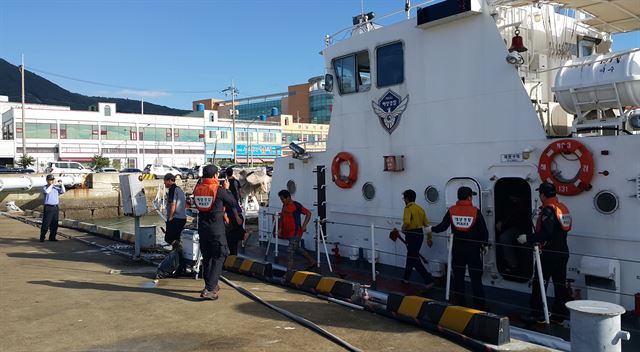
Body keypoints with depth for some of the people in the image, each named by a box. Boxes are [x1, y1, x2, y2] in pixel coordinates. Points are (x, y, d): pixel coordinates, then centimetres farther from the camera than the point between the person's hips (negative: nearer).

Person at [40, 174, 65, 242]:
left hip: (55, 207, 5)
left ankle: (52, 237, 15)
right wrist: (52, 185, -16)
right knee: (46, 223, -5)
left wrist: (61, 184, -10)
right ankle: (42, 237, 3)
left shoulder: (56, 188, 13)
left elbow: (63, 191, 0)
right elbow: (47, 191, -21)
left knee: (54, 224, 7)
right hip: (48, 207, -5)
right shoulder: (45, 188, 1)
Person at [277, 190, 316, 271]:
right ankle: (312, 261, 38)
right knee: (297, 249, 21)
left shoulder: (296, 205, -14)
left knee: (290, 251, -10)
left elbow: (308, 213, -10)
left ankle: (289, 271, -4)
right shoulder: (284, 206, 8)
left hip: (296, 233, -9)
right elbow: (282, 218, 20)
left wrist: (304, 225, -17)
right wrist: (280, 228, 10)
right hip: (288, 233, 9)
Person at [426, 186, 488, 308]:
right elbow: (484, 231, -7)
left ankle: (459, 304, 21)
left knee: (458, 277, 14)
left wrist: (431, 229, 18)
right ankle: (479, 305, 6)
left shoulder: (452, 211, -5)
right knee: (476, 279, 4)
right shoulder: (475, 212, -9)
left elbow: (442, 226, -2)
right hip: (473, 250, -2)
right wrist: (484, 245, 9)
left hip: (457, 250, 2)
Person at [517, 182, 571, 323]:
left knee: (539, 284, 0)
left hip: (550, 253, -9)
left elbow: (546, 233, -26)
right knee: (560, 284, 13)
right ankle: (559, 315, 20)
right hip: (562, 252, 9)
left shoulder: (549, 209, -16)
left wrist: (528, 239, -21)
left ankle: (536, 314, 4)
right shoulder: (563, 208, 12)